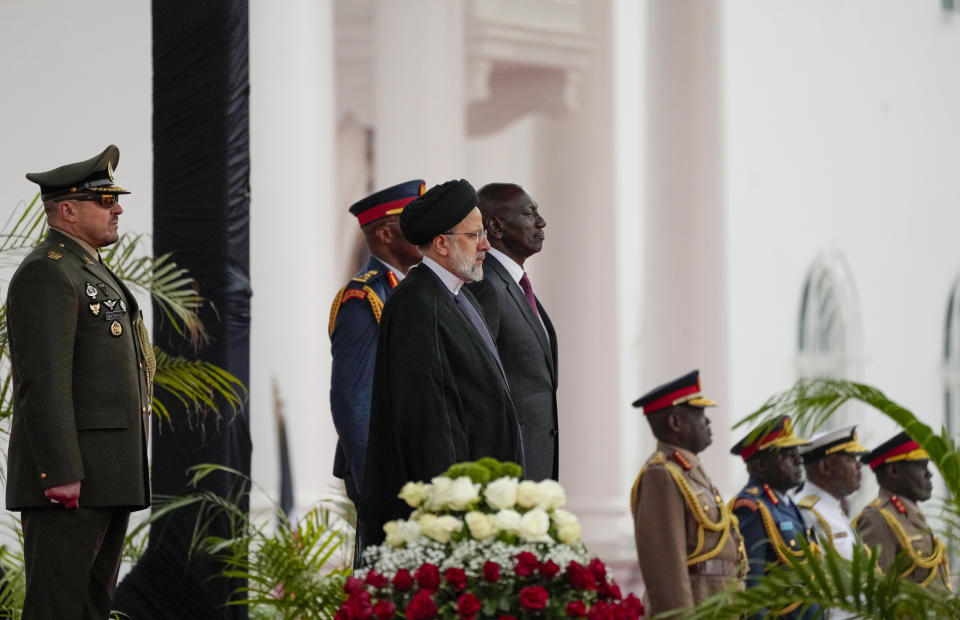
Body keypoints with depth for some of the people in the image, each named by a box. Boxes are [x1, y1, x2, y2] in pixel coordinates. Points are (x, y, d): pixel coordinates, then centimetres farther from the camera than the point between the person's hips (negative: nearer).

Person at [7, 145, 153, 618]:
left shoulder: (90, 273, 21)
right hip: (68, 474, -10)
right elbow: (43, 380, -19)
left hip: (106, 477, 10)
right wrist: (61, 473, -24)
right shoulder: (46, 273, -11)